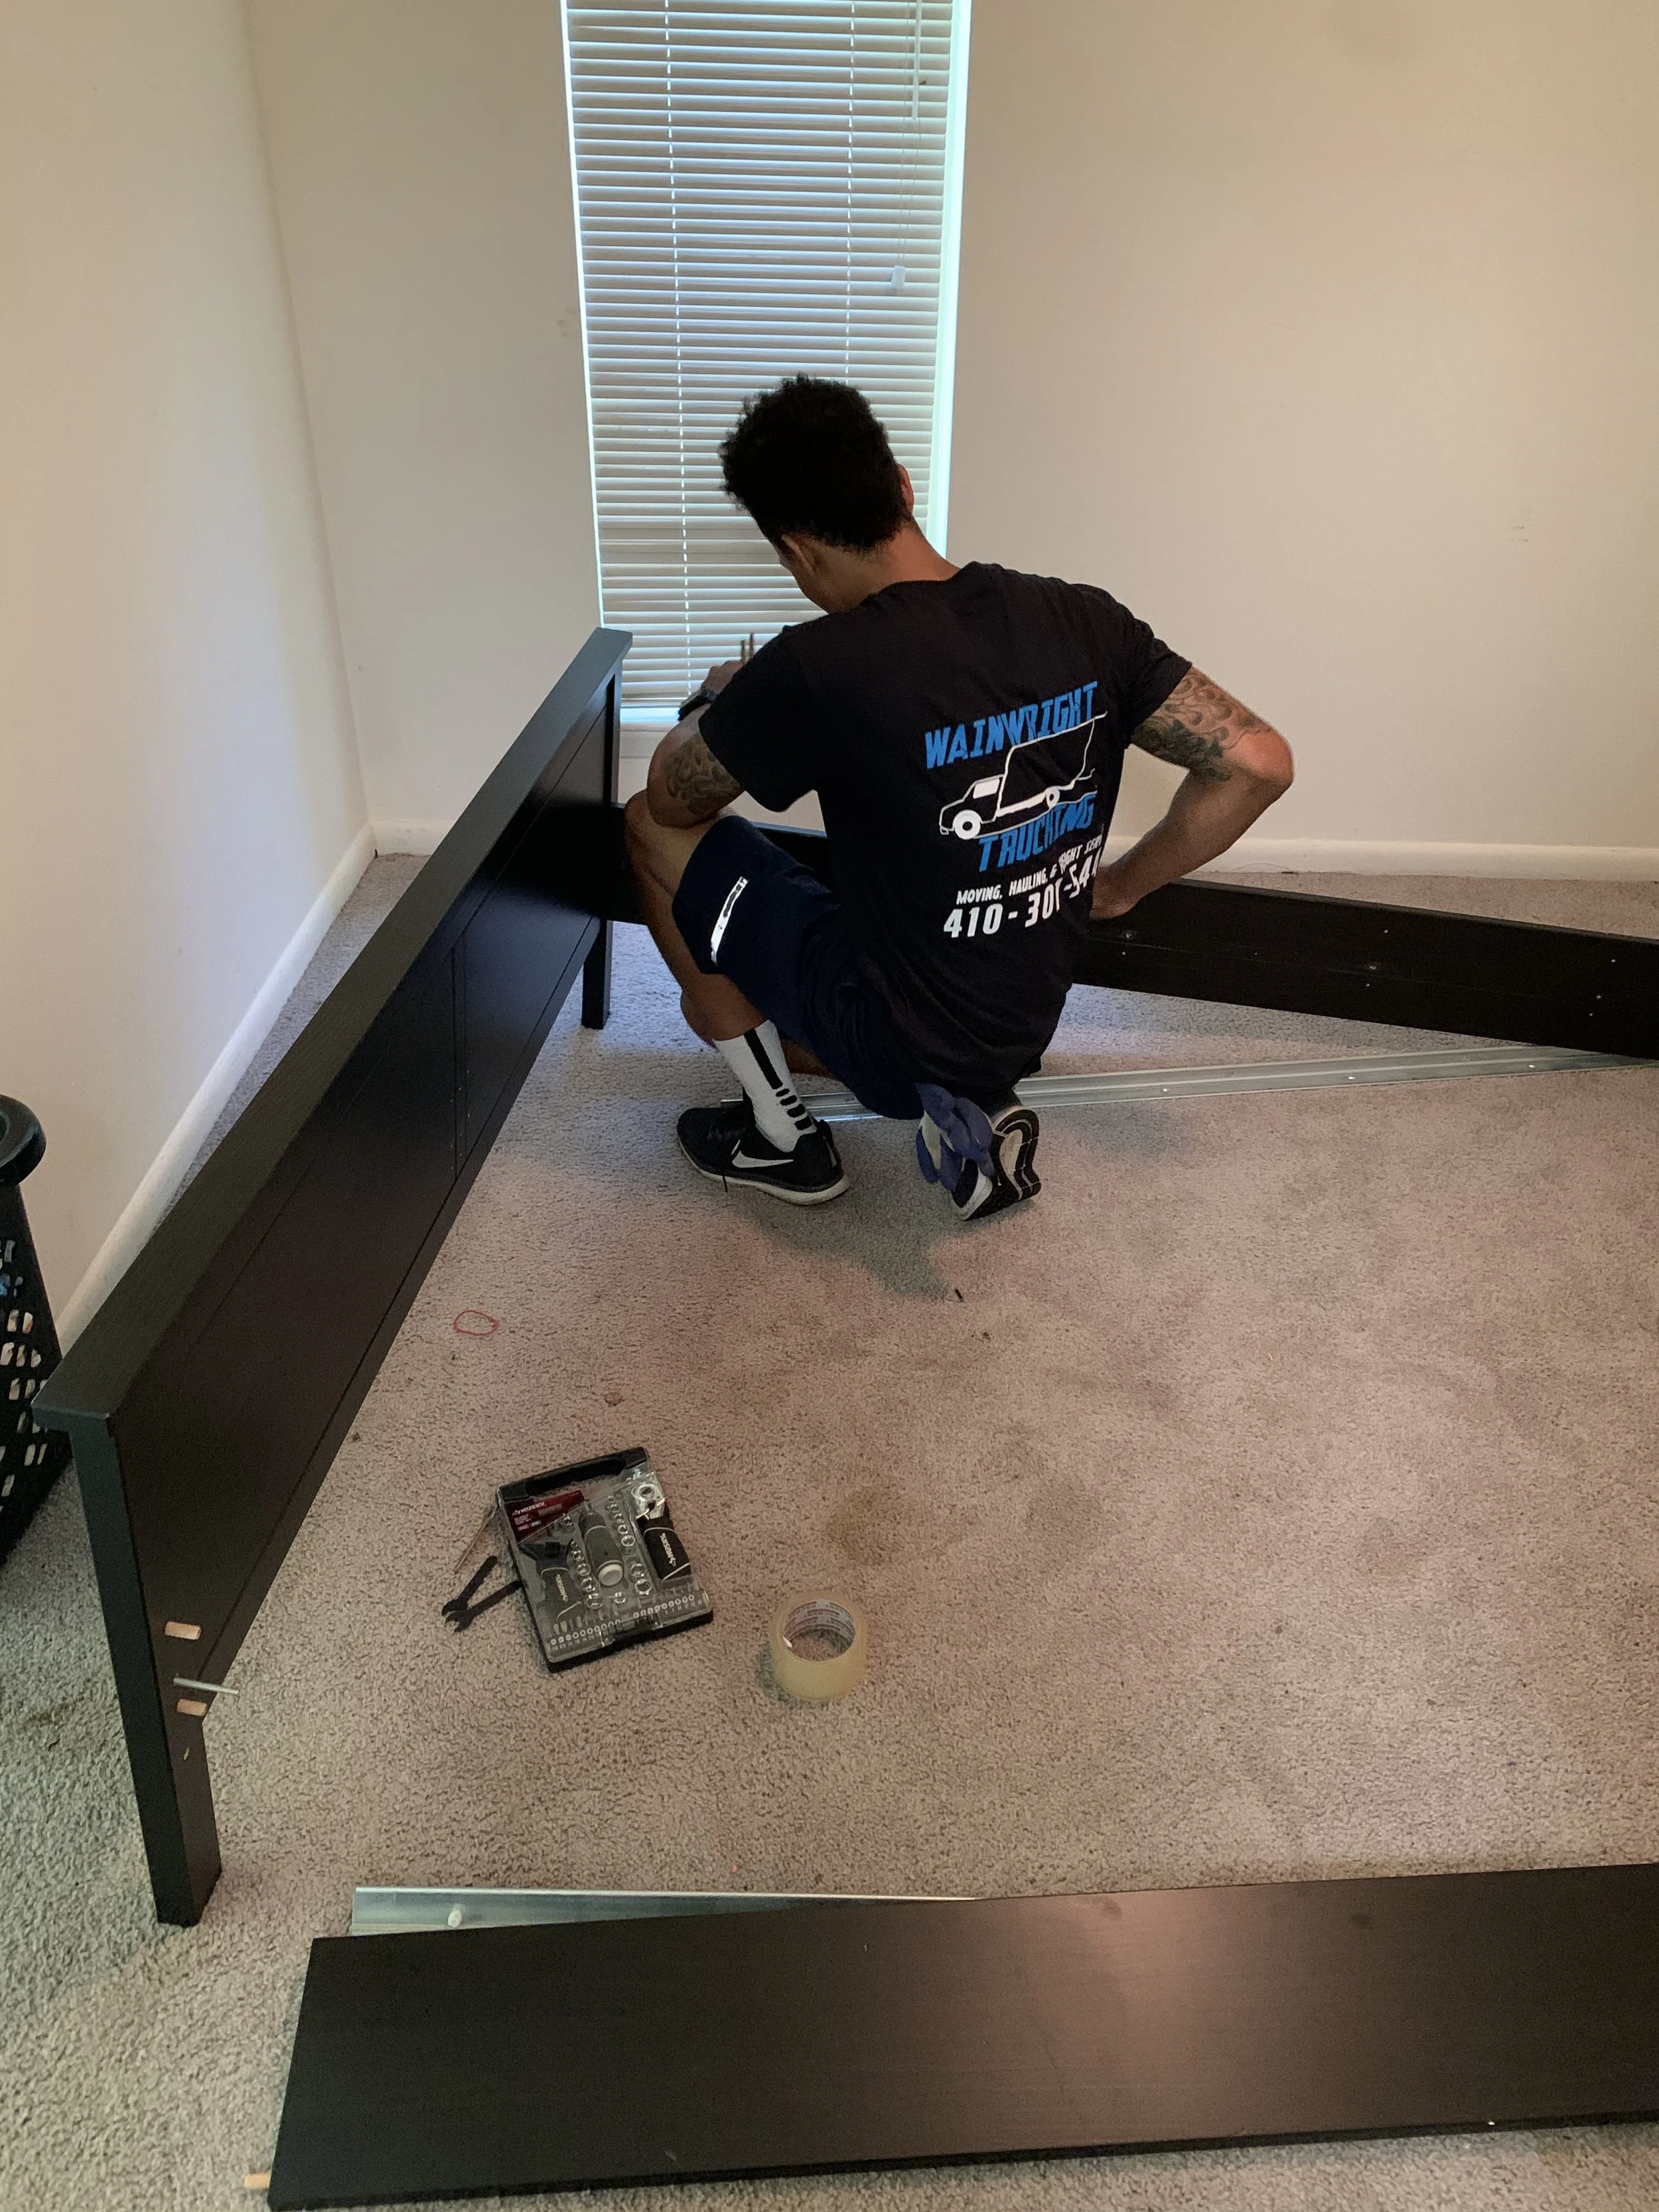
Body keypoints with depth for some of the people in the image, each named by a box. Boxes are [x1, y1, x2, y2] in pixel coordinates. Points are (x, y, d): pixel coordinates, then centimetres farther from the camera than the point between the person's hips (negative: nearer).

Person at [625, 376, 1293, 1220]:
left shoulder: (817, 671, -25)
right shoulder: (1083, 621, -10)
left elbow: (671, 799, -7)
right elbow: (1259, 762, -6)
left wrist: (716, 702, 15)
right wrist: (1120, 886, 6)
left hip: (895, 1041, -6)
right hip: (1022, 1032, 6)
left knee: (651, 829, 10)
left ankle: (781, 1140, 15)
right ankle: (978, 1109, 12)